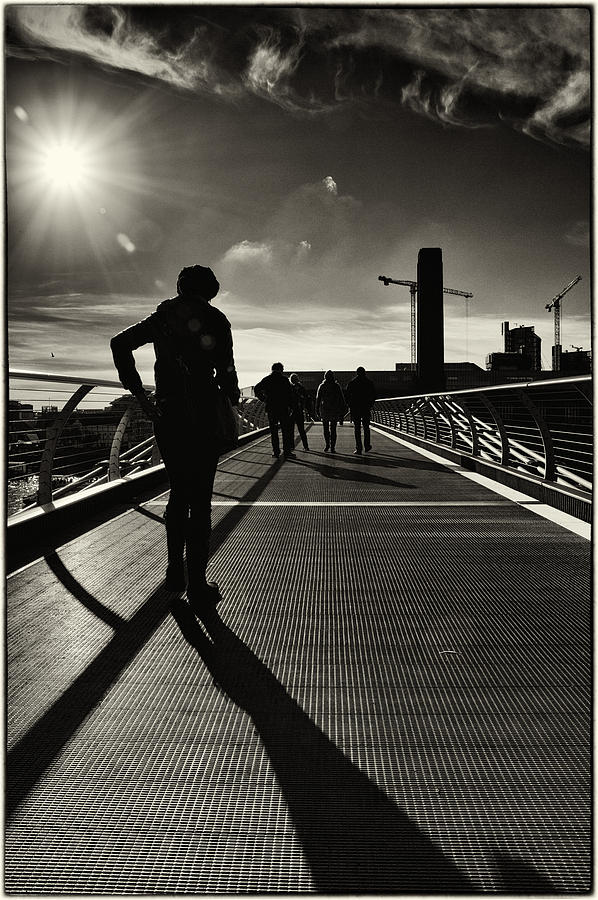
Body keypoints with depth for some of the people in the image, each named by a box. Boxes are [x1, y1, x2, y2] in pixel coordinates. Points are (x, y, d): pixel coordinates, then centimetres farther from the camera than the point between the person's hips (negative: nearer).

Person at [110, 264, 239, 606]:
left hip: (166, 415, 5)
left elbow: (120, 343, 4)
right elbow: (226, 370, -8)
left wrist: (140, 395, 2)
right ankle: (197, 584, 4)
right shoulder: (215, 319, -2)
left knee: (179, 492, 17)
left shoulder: (162, 317, 11)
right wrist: (232, 399, 11)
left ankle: (175, 575, 20)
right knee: (200, 499, 0)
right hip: (203, 417, -4)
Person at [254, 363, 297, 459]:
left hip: (270, 408, 2)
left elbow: (256, 389, 3)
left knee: (273, 430, 9)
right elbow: (291, 394, -4)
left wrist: (263, 399, 8)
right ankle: (287, 452, -3)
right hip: (283, 408, -2)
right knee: (286, 430, 1)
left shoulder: (266, 379, 5)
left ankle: (276, 451, 7)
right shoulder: (285, 379, -1)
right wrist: (291, 407, 2)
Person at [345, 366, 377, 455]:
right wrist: (370, 404, 8)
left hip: (355, 408, -1)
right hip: (366, 408, 1)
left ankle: (359, 448, -5)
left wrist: (350, 405, 6)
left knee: (357, 428, 1)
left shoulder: (352, 382, 1)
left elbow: (346, 394, -2)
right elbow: (374, 395, 0)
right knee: (366, 428, 15)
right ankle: (367, 446, 21)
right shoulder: (369, 382, 2)